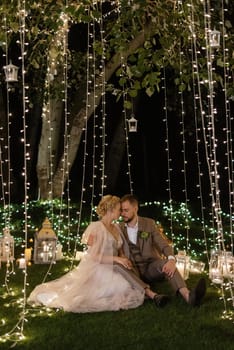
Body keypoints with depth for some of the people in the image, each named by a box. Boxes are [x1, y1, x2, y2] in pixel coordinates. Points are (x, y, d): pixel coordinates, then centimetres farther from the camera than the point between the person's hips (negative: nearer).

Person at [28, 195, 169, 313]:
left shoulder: (116, 227, 15)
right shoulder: (96, 227, -9)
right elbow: (94, 256, -14)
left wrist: (125, 260, -4)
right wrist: (117, 260, -21)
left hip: (112, 268, 8)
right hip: (97, 269, -8)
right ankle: (150, 294, -41)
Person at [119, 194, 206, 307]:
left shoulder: (149, 224, 1)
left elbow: (164, 245, -9)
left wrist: (171, 260, -32)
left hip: (150, 267, 0)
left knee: (164, 263, -33)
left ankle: (188, 296, -56)